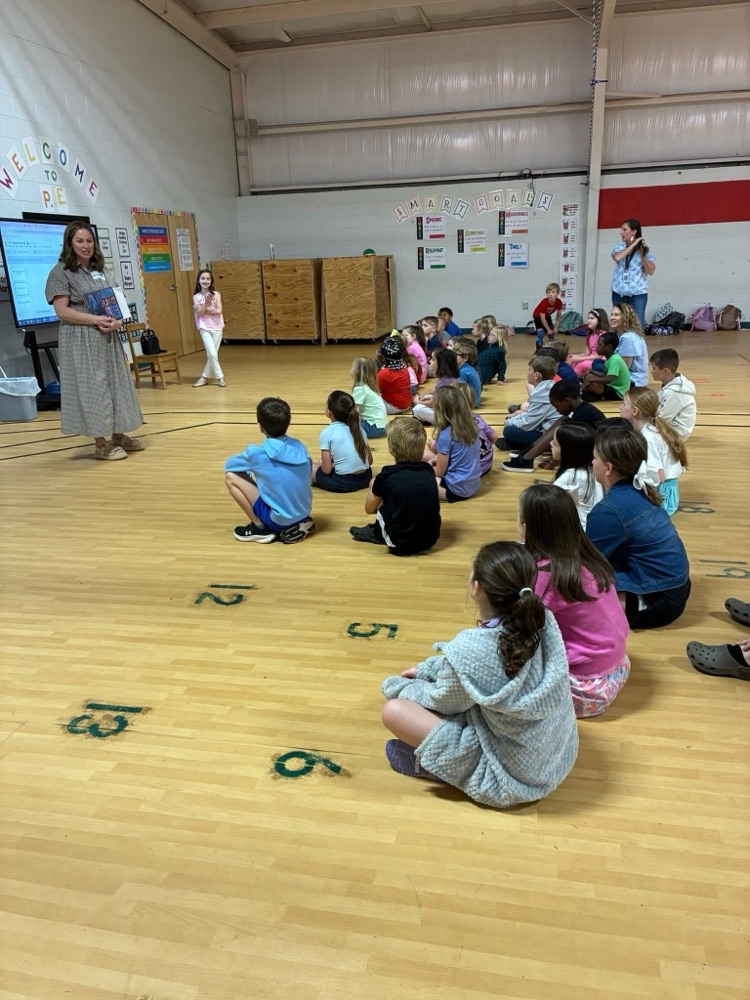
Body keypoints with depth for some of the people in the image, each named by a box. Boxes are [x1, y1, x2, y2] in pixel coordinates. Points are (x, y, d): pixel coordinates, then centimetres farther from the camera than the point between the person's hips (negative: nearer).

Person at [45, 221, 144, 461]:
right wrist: (96, 320, -23)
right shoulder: (61, 272, -7)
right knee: (92, 387, -4)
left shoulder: (101, 270, 14)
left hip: (107, 338, 7)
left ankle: (118, 435, 21)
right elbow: (62, 311, -14)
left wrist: (117, 320, -7)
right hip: (81, 341, -7)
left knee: (115, 383, 10)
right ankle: (100, 443, 3)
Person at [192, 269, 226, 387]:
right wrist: (206, 303, -22)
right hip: (204, 328, -1)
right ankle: (219, 377, 1)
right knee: (212, 354, -12)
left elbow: (218, 311, -10)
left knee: (212, 354, 3)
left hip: (217, 328, 1)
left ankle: (204, 377, 16)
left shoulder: (216, 294, 1)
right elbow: (199, 313, -11)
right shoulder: (196, 296, 0)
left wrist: (204, 310, -11)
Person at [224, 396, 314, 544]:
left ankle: (260, 528, 4)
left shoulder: (256, 453, -13)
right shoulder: (300, 446, 0)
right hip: (303, 514, 6)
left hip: (279, 521, -5)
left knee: (230, 477, 1)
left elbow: (229, 465, 5)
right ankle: (299, 523, 15)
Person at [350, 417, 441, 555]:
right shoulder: (428, 470, 2)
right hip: (430, 540, 4)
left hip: (400, 544, -4)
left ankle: (376, 533, 27)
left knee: (379, 497, 12)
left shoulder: (387, 475, -10)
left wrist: (374, 487, 24)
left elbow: (369, 509, 5)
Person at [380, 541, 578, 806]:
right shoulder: (545, 620, -12)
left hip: (511, 774, -7)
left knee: (394, 710, -9)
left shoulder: (470, 649, -31)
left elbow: (443, 703, -8)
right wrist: (425, 669, 12)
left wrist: (397, 685, 10)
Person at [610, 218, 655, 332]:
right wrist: (633, 245, -16)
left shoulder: (645, 249, -1)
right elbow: (617, 258, -17)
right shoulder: (619, 247, 5)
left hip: (638, 294, -3)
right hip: (619, 293, 3)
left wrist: (642, 256, -20)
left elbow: (651, 271, -7)